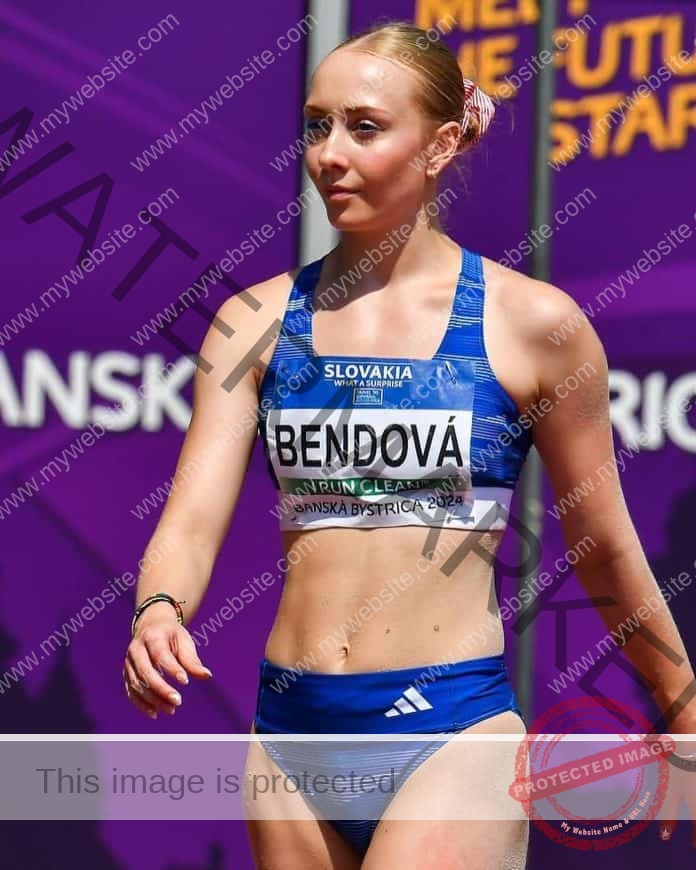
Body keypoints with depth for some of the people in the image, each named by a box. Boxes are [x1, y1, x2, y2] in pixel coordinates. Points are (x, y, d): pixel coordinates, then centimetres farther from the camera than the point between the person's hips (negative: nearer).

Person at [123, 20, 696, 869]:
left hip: (454, 733, -4)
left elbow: (605, 550, 8)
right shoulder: (258, 321, 6)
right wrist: (158, 614, -23)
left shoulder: (530, 322, -2)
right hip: (291, 733, 4)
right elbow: (195, 516, -1)